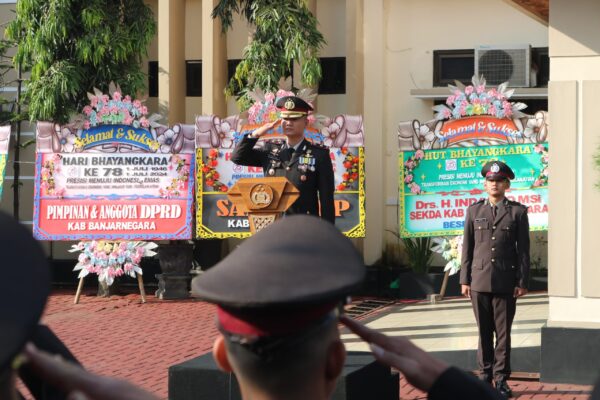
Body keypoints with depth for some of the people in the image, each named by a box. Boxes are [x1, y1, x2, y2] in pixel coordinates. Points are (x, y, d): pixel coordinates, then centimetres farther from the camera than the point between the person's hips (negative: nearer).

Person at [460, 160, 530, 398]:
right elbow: (467, 247, 8)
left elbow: (523, 249, 1)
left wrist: (522, 282, -4)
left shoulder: (518, 212, 2)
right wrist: (464, 280, 3)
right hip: (480, 281, 1)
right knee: (484, 332, 6)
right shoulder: (474, 211, 8)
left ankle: (501, 378, 8)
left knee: (503, 332, 2)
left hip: (506, 282, -1)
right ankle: (485, 375, 14)